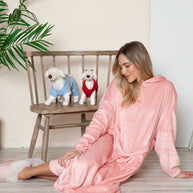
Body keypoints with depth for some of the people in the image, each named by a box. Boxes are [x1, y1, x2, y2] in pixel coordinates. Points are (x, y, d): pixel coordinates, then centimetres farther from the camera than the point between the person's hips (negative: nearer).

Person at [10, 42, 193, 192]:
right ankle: (30, 170, -15)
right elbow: (102, 118, -4)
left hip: (132, 156, 0)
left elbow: (165, 131, 0)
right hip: (110, 139, 1)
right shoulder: (118, 84, 2)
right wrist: (80, 147, -16)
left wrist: (173, 169, 5)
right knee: (83, 164, -33)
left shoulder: (165, 88, -3)